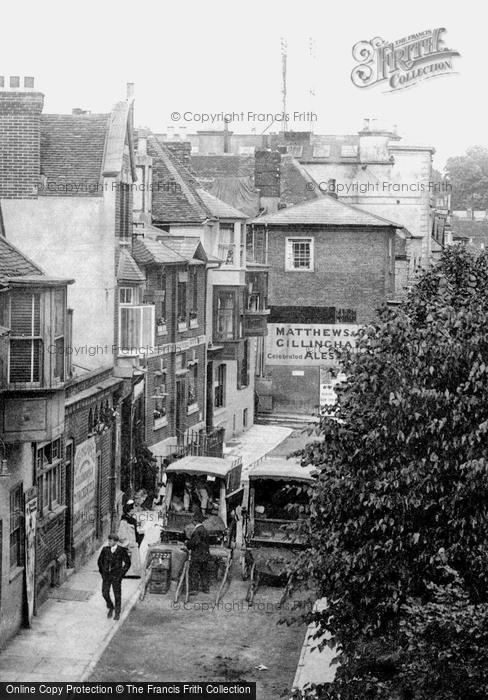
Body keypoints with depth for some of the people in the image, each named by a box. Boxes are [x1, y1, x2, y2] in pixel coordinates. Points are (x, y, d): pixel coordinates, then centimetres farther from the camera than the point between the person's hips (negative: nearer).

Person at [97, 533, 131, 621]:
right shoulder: (105, 549, -3)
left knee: (117, 595, 5)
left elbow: (128, 563, -2)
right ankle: (110, 608, 26)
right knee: (105, 593, -2)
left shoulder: (122, 550, -11)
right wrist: (102, 572, 7)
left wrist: (122, 574, -6)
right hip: (106, 575, 3)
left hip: (116, 576, -3)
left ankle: (117, 613, 23)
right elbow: (100, 561, 12)